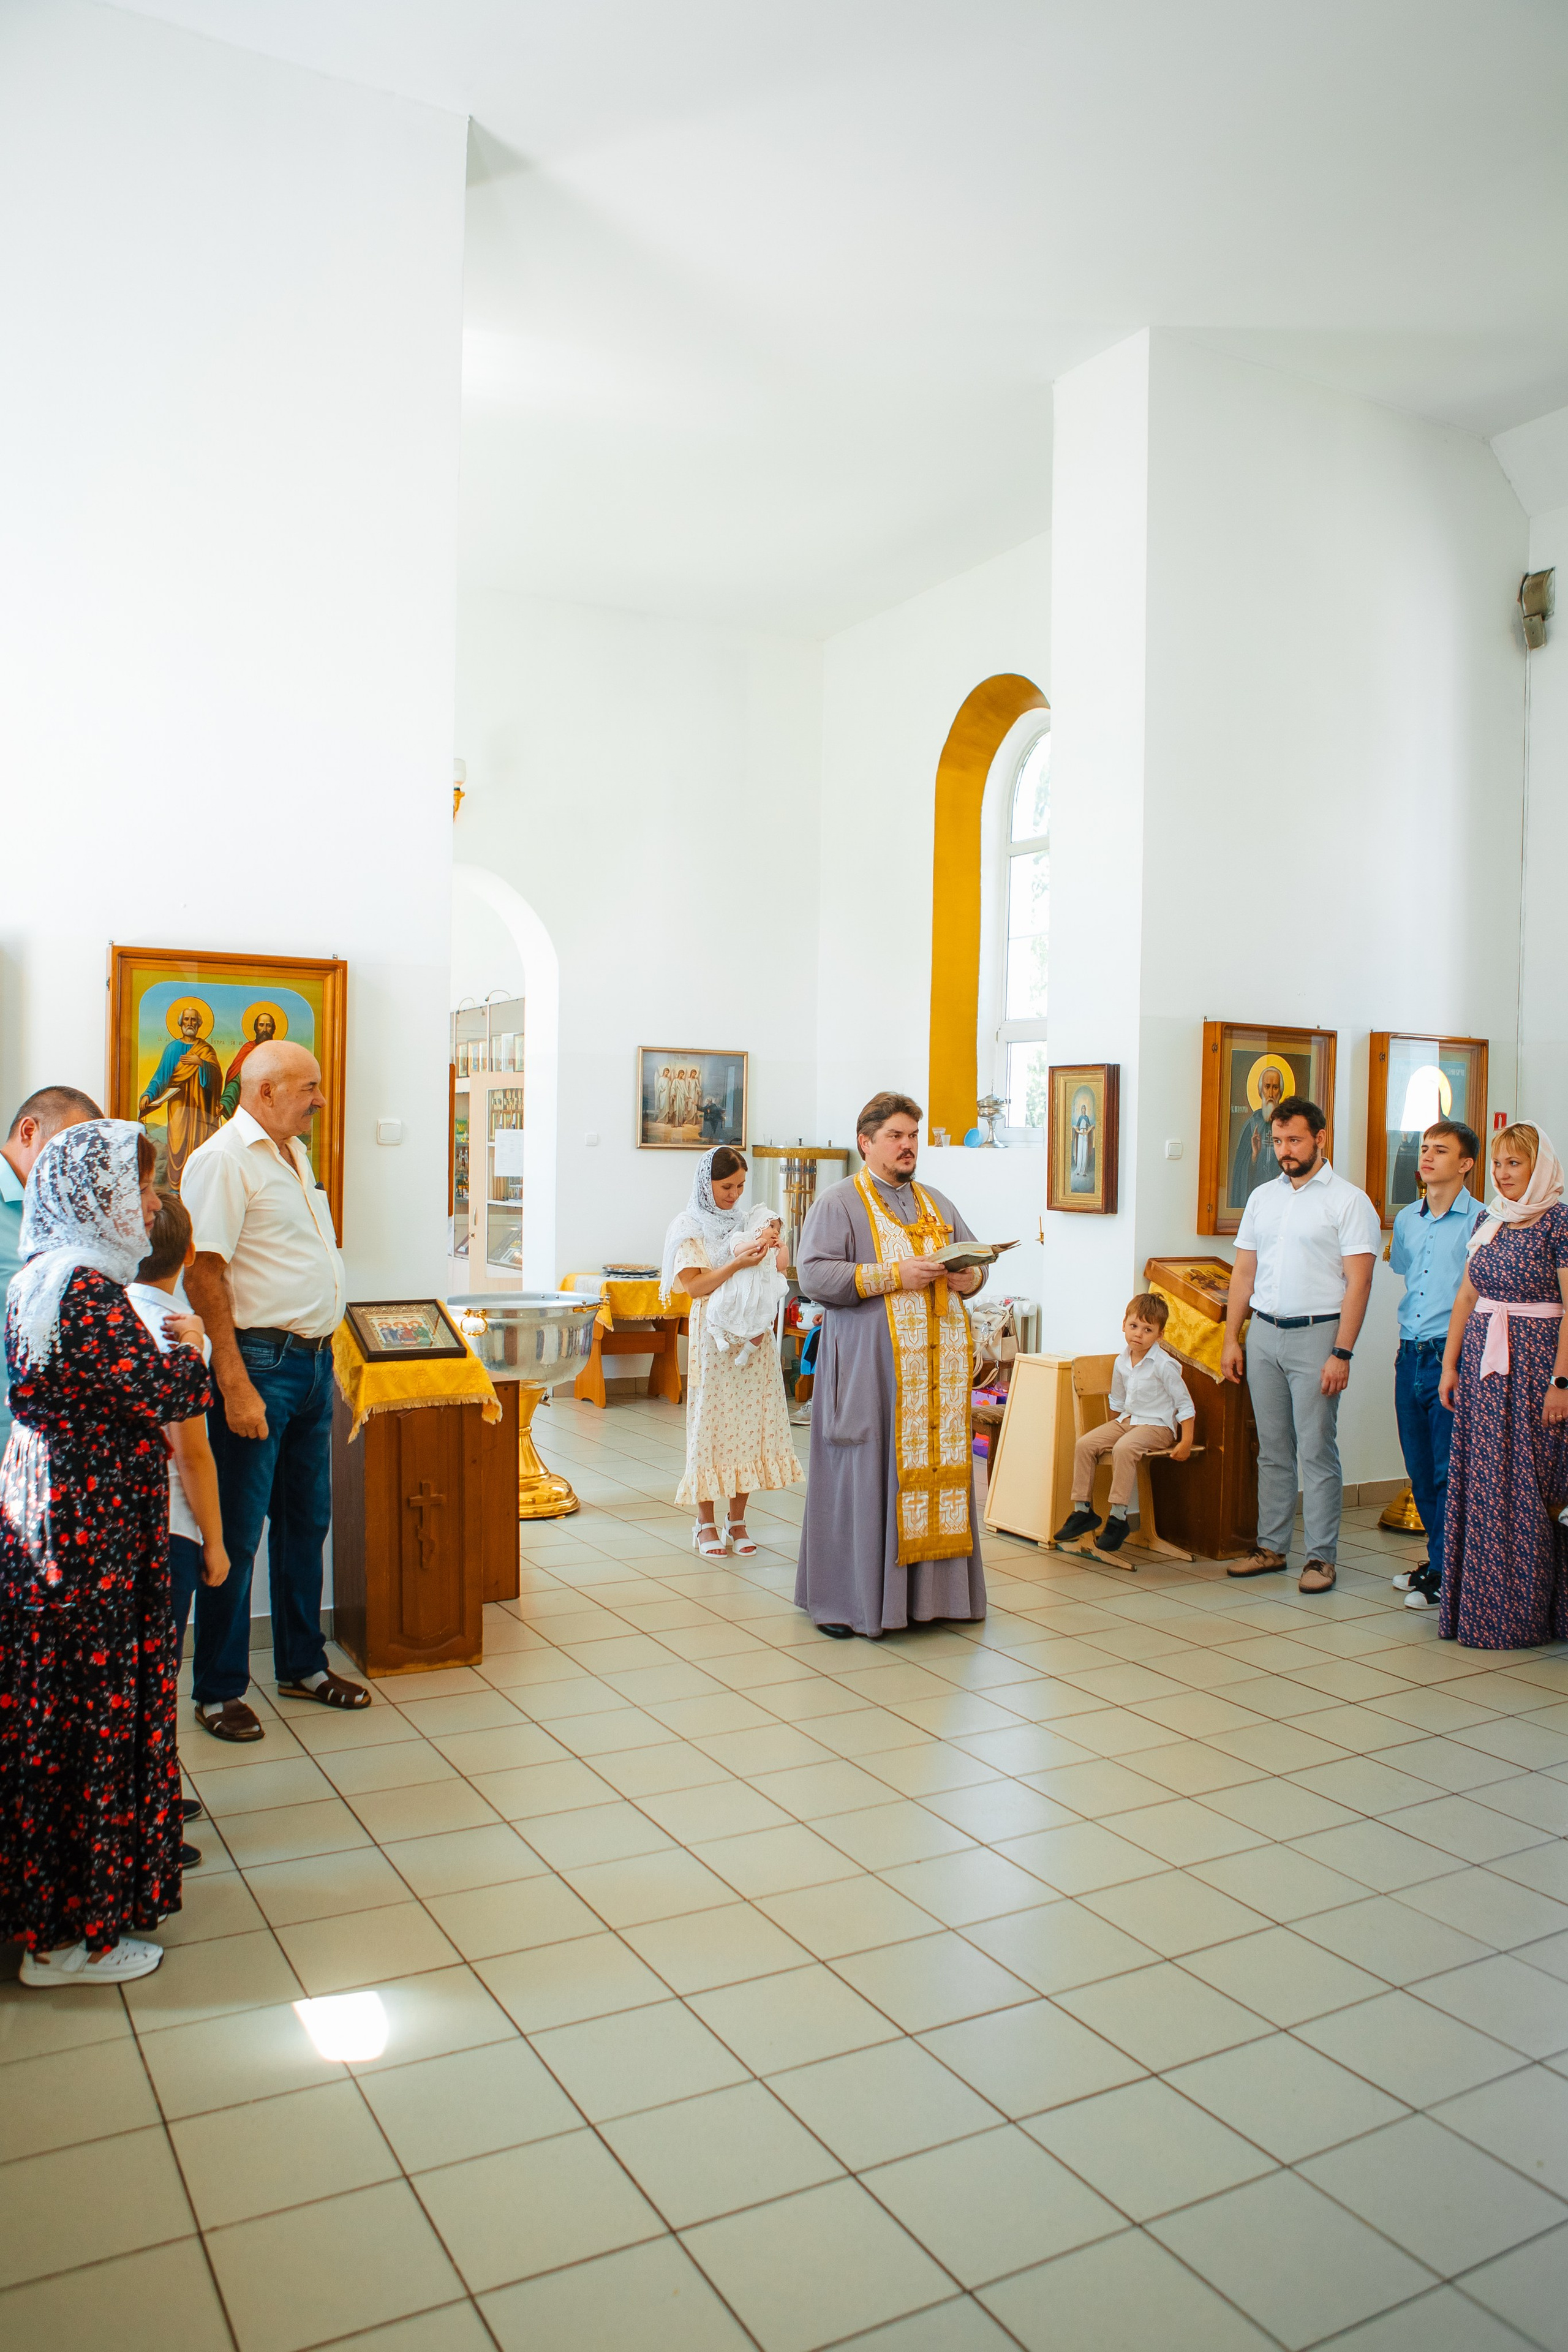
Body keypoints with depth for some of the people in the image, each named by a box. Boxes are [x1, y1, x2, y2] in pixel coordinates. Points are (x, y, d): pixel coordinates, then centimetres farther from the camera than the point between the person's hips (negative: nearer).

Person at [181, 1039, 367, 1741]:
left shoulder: (294, 1155, 15)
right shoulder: (223, 1160, -13)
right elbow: (203, 1276, -18)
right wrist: (235, 1385, -22)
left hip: (313, 1360, 9)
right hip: (261, 1362, -9)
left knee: (306, 1520, 16)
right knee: (237, 1533, 1)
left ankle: (302, 1665, 29)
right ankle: (218, 1690, 14)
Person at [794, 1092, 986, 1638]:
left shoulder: (936, 1203, 17)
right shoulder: (839, 1202, -1)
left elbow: (975, 1259, 21)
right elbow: (815, 1274, -12)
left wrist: (970, 1277, -3)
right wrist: (894, 1275, -18)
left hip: (935, 1365, 6)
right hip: (871, 1365, -5)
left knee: (936, 1466, 4)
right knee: (864, 1473, -3)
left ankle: (925, 1589, 15)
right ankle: (843, 1598, 7)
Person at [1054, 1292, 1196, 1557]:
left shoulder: (1164, 1365, -14)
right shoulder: (1122, 1362, 6)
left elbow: (1185, 1404, -11)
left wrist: (1186, 1442, -16)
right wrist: (1112, 1432, 23)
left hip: (1157, 1426, -7)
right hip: (1126, 1420, 7)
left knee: (1123, 1449, -34)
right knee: (1084, 1444, -12)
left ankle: (1118, 1518, -26)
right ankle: (1083, 1510, -5)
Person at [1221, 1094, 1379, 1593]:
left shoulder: (1348, 1201, -4)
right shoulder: (1262, 1197, 12)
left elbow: (1358, 1282, -10)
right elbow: (1244, 1272, 15)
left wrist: (1341, 1354, -16)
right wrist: (1231, 1339, 9)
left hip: (1316, 1335, -5)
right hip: (1263, 1332, 5)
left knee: (1316, 1451, -2)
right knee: (1272, 1450, 10)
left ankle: (1321, 1557, 7)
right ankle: (1271, 1548, 18)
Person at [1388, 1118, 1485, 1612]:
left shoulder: (1481, 1222, -8)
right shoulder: (1406, 1220, 12)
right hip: (1410, 1355, 7)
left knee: (1449, 1473, -4)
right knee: (1420, 1470, 13)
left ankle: (1442, 1576, 3)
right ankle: (1437, 1561, 25)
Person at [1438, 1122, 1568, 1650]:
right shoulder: (1489, 1221, 12)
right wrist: (1450, 1365, 11)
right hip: (1482, 1360, 6)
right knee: (1481, 1482, 7)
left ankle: (1525, 1612, 11)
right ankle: (1480, 1604, 16)